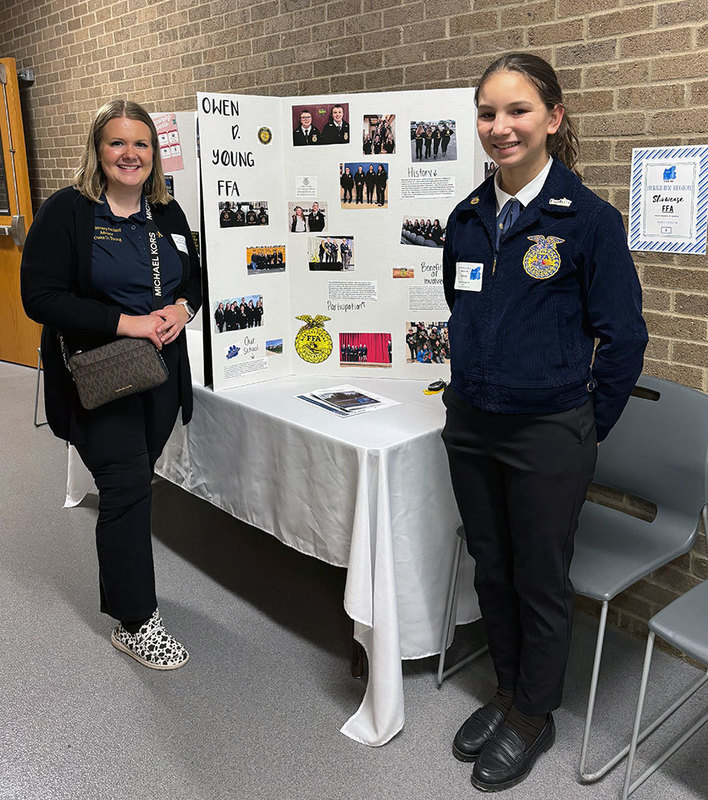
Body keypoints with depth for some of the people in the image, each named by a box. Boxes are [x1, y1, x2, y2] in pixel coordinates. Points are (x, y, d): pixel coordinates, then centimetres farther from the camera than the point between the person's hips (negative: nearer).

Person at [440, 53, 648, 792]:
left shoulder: (588, 219, -11)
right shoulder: (467, 219, 5)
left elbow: (622, 337, -7)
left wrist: (585, 429, -2)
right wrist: (471, 384, 15)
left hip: (548, 433, -5)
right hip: (470, 425, 5)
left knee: (540, 579, 11)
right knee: (490, 569, 18)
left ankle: (533, 715, 34)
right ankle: (507, 691, 41)